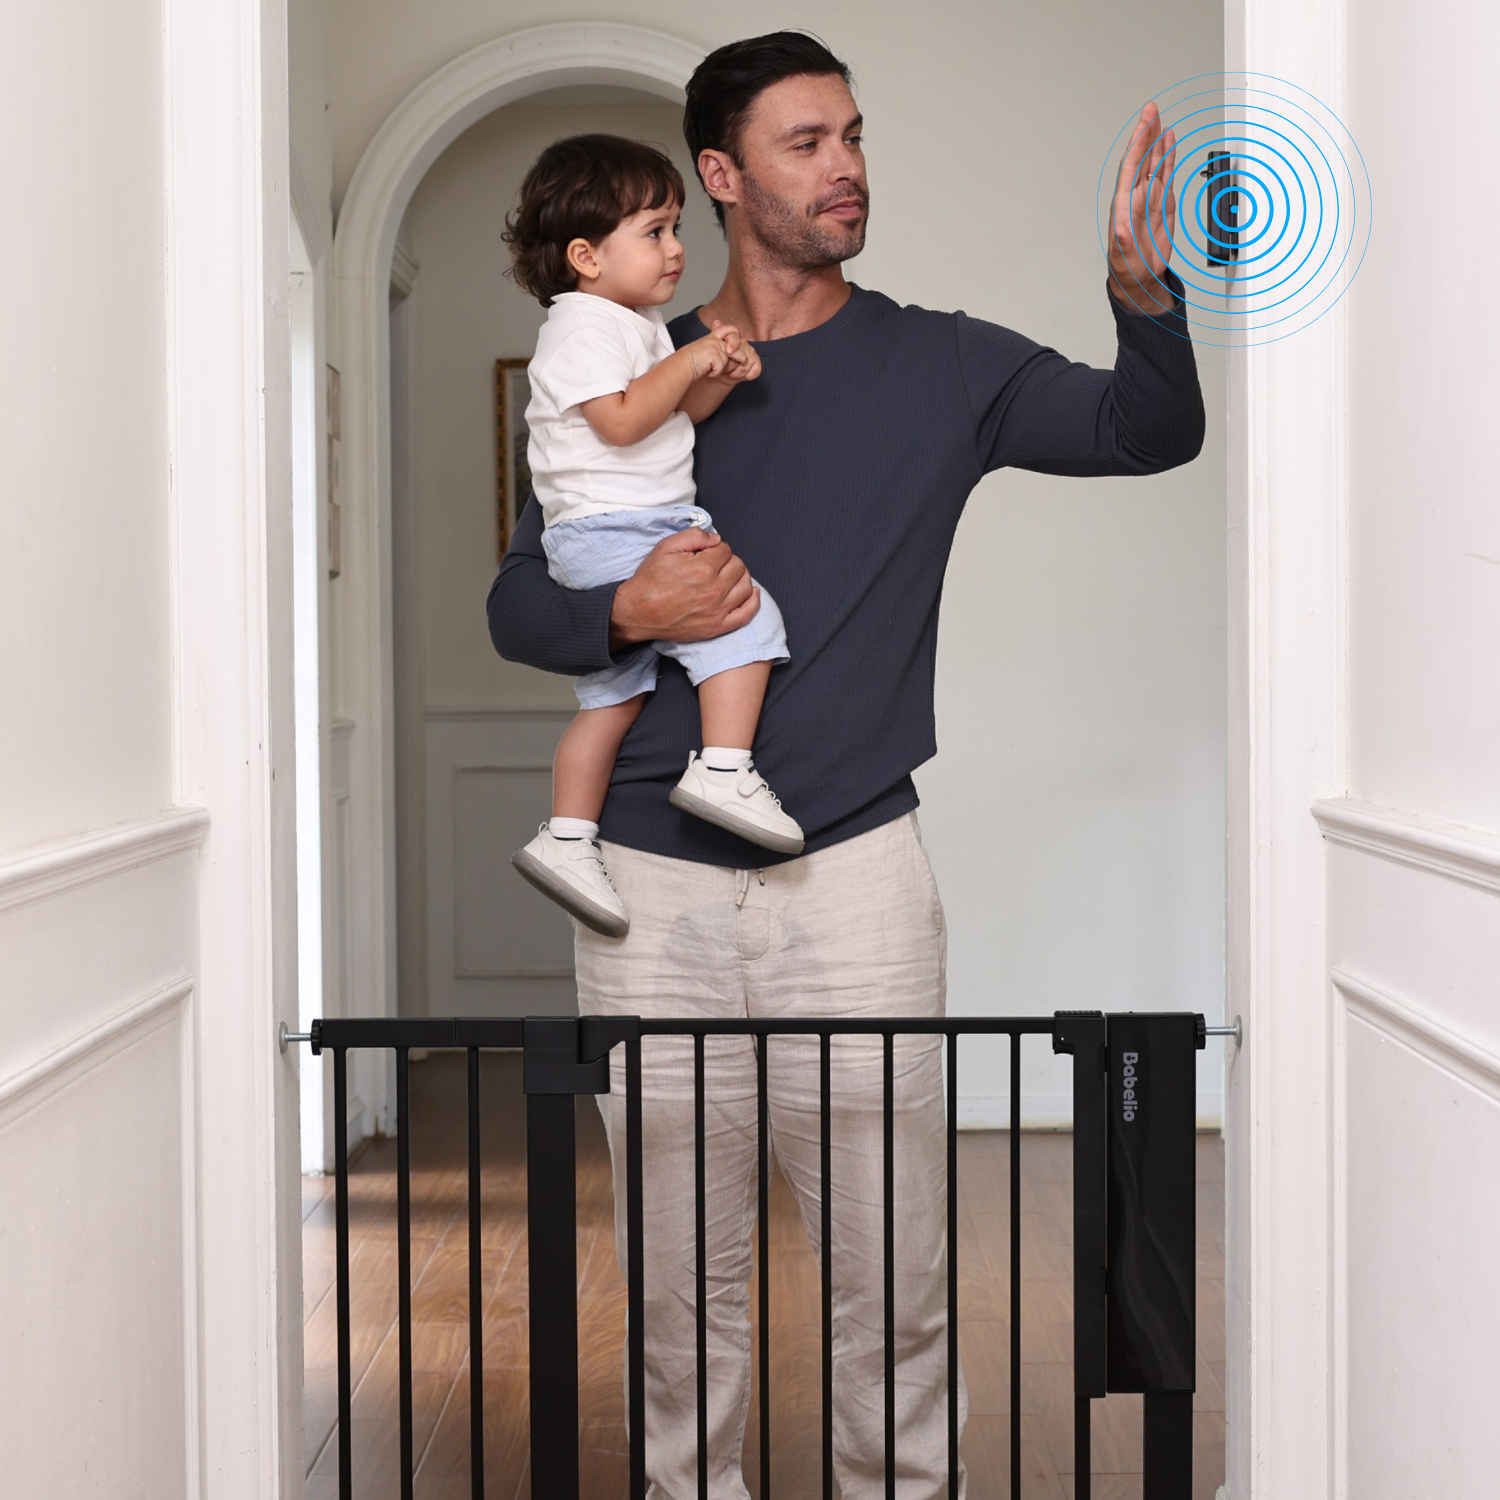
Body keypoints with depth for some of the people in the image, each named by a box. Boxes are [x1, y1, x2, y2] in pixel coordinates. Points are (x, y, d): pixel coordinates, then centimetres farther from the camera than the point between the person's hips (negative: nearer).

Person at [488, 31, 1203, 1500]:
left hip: (853, 874, -1)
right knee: (683, 1277, 10)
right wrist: (624, 614, -11)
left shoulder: (937, 364, 6)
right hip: (654, 885, 1)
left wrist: (1142, 290, -24)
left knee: (895, 1272, 3)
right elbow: (516, 604, 11)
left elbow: (1150, 432, -5)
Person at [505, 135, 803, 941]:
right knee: (742, 615, -19)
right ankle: (722, 770, -21)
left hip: (647, 529, 11)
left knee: (613, 697, 12)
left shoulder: (634, 322, 19)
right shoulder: (583, 327, -12)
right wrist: (688, 361, -18)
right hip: (610, 534, -11)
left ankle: (567, 837, 16)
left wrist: (720, 374, 3)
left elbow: (677, 413, 21)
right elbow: (622, 420, -23)